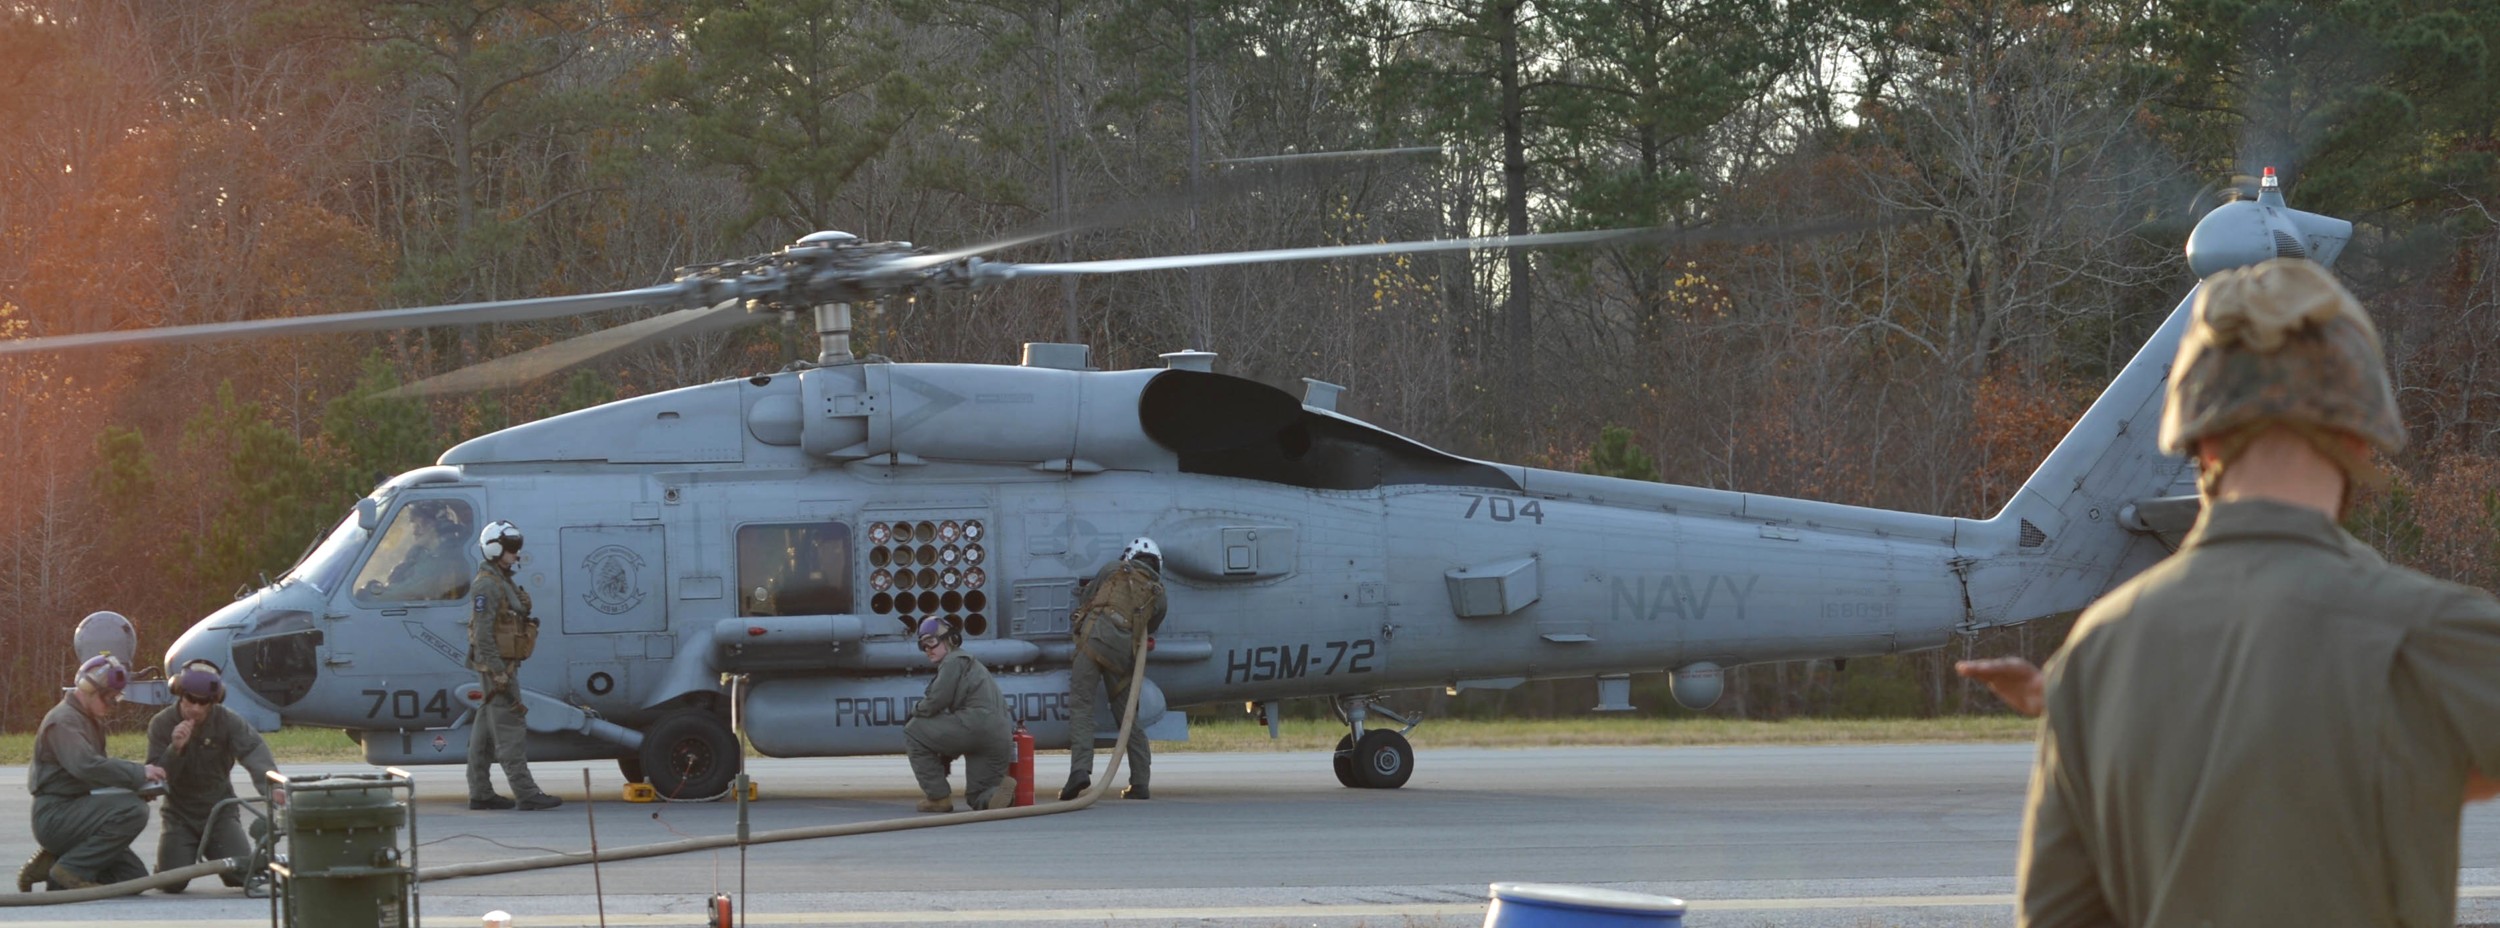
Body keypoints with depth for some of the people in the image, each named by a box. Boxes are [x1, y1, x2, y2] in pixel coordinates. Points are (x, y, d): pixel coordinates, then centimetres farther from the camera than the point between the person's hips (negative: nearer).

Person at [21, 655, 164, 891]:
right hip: (55, 816, -10)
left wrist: (136, 782, 0)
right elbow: (86, 766, -29)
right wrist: (138, 773, -28)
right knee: (133, 810, -28)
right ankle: (72, 869, -18)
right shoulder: (63, 720, -13)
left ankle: (51, 866, 8)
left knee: (134, 877, 1)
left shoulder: (92, 721, 19)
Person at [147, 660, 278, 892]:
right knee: (172, 882, -17)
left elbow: (255, 752, -29)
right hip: (179, 814, 0)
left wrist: (272, 789, -49)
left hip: (220, 812, 0)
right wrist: (175, 749, -32)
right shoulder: (161, 724, -10)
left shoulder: (228, 721, -12)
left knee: (243, 875, -15)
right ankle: (191, 856, 21)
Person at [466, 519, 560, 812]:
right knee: (510, 730, -10)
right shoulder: (486, 585, -15)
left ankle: (480, 793, 14)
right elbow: (483, 633, -21)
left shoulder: (503, 582, 18)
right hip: (496, 666, -10)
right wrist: (498, 673, -23)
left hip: (503, 665, 10)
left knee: (486, 731, 11)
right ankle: (526, 793, -12)